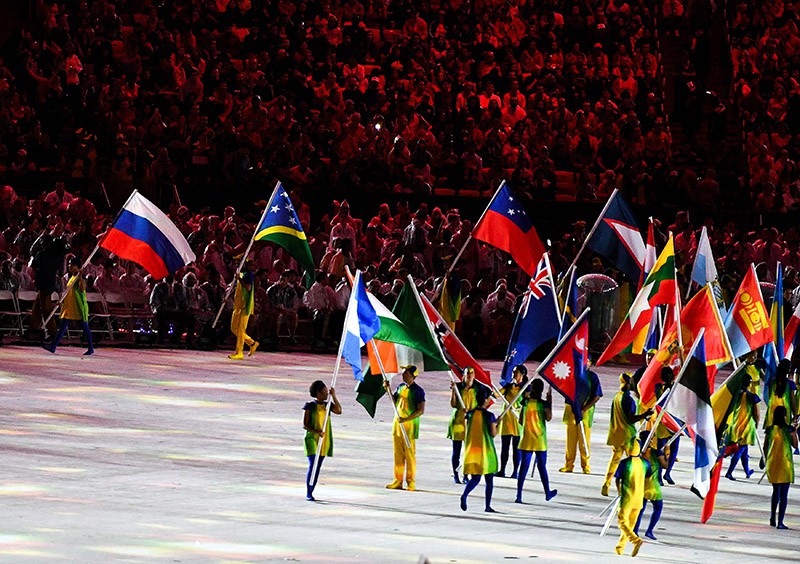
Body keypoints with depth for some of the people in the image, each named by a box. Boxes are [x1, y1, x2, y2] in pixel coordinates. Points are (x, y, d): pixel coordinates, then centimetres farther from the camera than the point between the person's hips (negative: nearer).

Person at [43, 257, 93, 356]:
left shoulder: (81, 277, -9)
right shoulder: (71, 277, 15)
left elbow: (82, 289, -26)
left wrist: (81, 277, -31)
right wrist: (62, 301, 17)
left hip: (79, 307, -8)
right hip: (69, 306, 8)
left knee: (85, 327, 1)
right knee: (63, 326, 2)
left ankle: (91, 349, 10)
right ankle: (53, 346, -3)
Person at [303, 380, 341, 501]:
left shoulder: (328, 405, 7)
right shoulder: (309, 406, -5)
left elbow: (339, 411, -11)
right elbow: (305, 425, -7)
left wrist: (333, 396, -16)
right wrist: (316, 431, -22)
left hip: (325, 440, 5)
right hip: (312, 438, -5)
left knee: (318, 466, 7)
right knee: (312, 465, -14)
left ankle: (311, 492, 14)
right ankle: (308, 493, -13)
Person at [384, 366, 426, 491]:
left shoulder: (418, 391, -10)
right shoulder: (401, 387, 11)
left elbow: (421, 410, -15)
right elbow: (394, 402, 15)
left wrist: (406, 419, -22)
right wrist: (388, 389, 3)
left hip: (410, 425, -7)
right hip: (397, 424, 7)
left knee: (410, 454, -3)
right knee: (398, 454, 8)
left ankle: (411, 482, 1)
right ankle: (398, 481, 12)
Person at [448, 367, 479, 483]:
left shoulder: (477, 389, 3)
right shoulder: (458, 387, 0)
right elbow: (453, 405, -3)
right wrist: (453, 390, -13)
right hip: (458, 420, -1)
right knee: (456, 449, 1)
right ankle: (455, 476, 7)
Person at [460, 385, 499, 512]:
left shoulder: (470, 413, 2)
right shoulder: (489, 415, -12)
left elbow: (467, 433, 9)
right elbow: (493, 434, -11)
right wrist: (497, 424, 4)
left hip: (472, 450, 4)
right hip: (486, 451, -4)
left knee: (475, 478, 6)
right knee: (489, 479, 10)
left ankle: (464, 495, -22)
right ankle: (487, 505, 11)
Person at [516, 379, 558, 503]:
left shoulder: (526, 402, 0)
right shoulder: (543, 403, -9)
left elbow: (520, 421, 4)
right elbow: (549, 417, -16)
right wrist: (550, 400, -8)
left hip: (526, 440, 2)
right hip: (540, 441, -2)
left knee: (523, 467, 1)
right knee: (542, 467, 11)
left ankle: (519, 494, -7)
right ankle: (547, 493, 23)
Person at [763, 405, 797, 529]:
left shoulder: (769, 430, 0)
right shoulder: (789, 429, -9)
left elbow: (765, 448, 7)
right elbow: (795, 445, 1)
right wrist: (795, 431, 13)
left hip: (772, 464, 4)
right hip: (785, 465, -4)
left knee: (775, 491, 22)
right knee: (784, 494, 0)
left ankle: (772, 519, 26)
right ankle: (780, 522, -5)